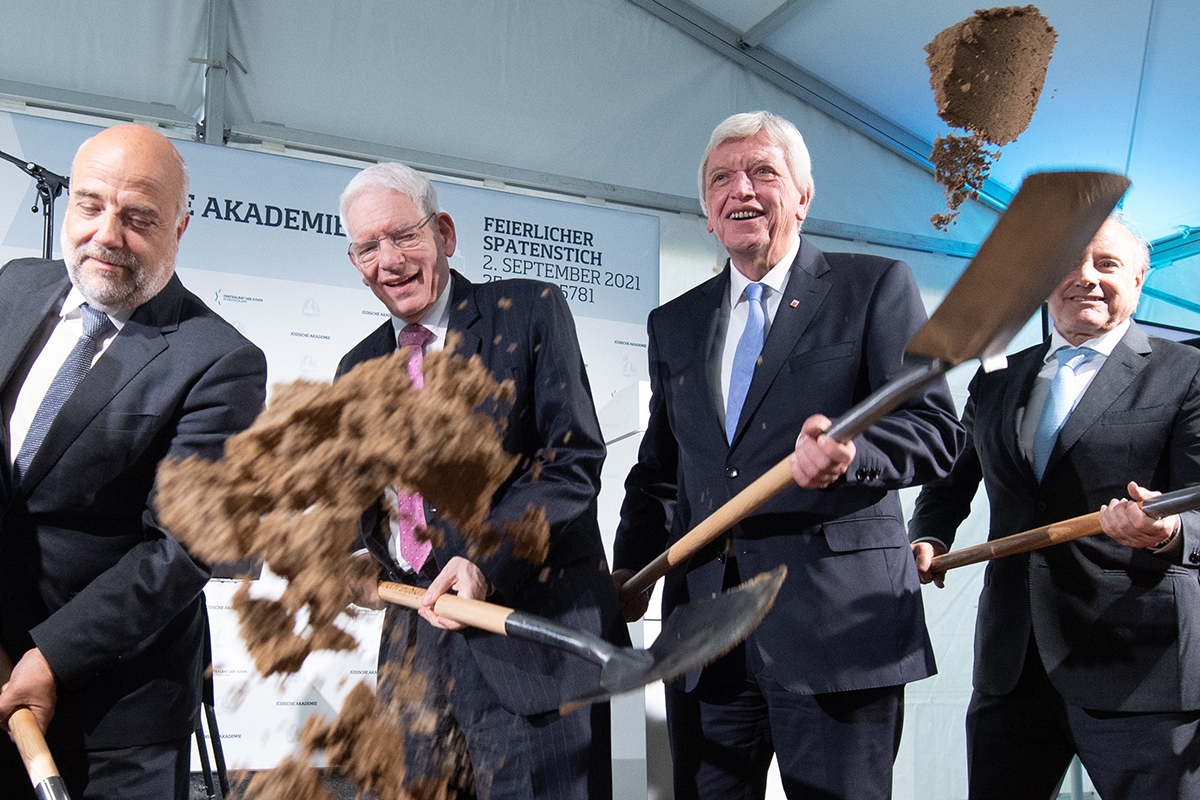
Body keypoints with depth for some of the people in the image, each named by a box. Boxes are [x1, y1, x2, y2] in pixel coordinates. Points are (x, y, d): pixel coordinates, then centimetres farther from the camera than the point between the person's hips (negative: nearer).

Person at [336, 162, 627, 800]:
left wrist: (486, 560, -22)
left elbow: (575, 458, -11)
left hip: (531, 632, -5)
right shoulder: (359, 367, 15)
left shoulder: (530, 311, -3)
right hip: (415, 635, 6)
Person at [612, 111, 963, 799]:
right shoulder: (674, 324, 17)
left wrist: (852, 452, -25)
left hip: (837, 622, -4)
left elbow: (936, 429, -5)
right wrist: (631, 568, 10)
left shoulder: (876, 286, 3)